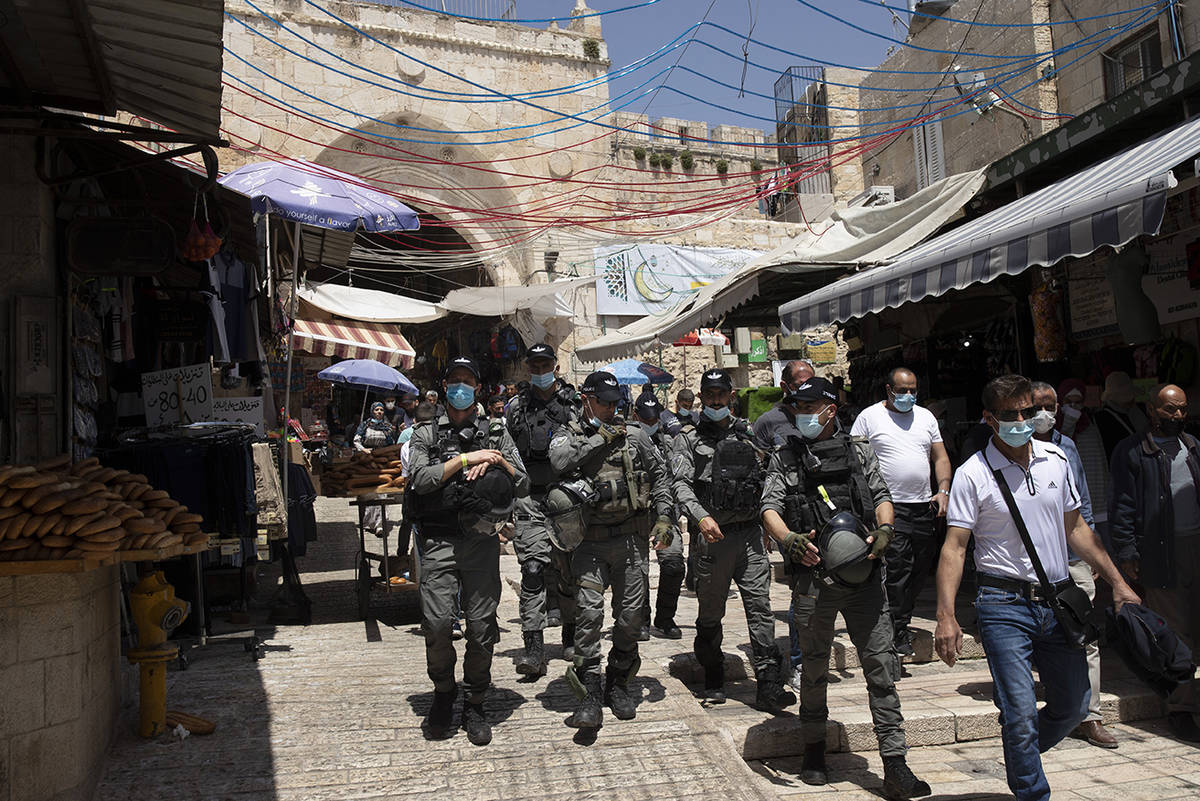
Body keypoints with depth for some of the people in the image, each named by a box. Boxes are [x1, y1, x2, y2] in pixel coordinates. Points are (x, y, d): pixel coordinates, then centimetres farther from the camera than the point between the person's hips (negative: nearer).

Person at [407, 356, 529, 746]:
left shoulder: (496, 434, 16)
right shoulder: (426, 435, 13)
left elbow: (523, 485, 11)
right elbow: (420, 480, -5)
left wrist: (499, 461, -5)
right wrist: (466, 459, -9)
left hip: (482, 541, 1)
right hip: (439, 541, -1)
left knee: (482, 626, 0)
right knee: (438, 620, -13)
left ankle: (474, 705, 18)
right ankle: (443, 692, 14)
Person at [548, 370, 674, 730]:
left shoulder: (634, 435, 10)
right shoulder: (568, 436, 6)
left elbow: (660, 475, 14)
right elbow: (560, 461, -17)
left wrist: (664, 517, 3)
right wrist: (601, 438, -12)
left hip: (630, 538, 2)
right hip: (589, 541, -2)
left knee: (631, 613, 7)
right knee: (589, 610, -12)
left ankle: (618, 684, 25)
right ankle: (590, 694, -3)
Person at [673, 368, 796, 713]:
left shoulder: (748, 435, 16)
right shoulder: (688, 440, 5)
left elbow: (764, 482, 21)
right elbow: (681, 485, -9)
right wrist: (700, 517, -26)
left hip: (750, 533, 2)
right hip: (713, 537, -2)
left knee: (760, 606, -6)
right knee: (710, 613, 9)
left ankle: (768, 687, -6)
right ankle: (713, 679, 25)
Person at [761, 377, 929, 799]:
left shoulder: (859, 450, 11)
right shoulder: (785, 457, 7)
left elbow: (882, 495, 12)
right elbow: (769, 508, -1)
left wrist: (884, 530, -8)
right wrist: (790, 539, -20)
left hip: (863, 574, 1)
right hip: (813, 577, -1)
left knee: (881, 665, -1)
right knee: (814, 668, 10)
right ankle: (813, 749, 30)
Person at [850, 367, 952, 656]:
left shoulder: (925, 416, 15)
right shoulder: (869, 417, 0)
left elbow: (940, 457, 17)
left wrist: (943, 490, 2)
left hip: (923, 506, 5)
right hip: (889, 507, -5)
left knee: (920, 570, 9)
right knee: (895, 570, -11)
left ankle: (900, 619, 25)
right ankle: (897, 632, -3)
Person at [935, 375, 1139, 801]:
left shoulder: (1056, 459, 7)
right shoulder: (973, 474, -9)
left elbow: (1076, 527, 17)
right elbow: (954, 546, -11)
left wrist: (1117, 582, 13)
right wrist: (946, 617, -20)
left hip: (1059, 601, 5)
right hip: (1006, 606, -5)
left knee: (1074, 706, 14)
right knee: (1021, 714, -6)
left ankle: (1020, 757, 39)